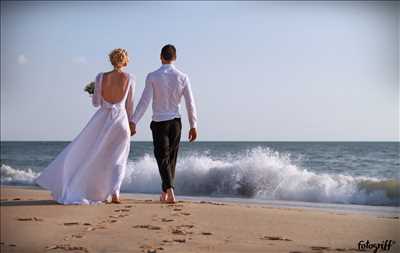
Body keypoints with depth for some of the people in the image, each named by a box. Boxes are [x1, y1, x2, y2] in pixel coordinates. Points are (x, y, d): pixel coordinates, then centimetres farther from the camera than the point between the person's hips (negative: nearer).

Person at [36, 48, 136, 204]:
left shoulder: (101, 77, -4)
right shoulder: (129, 79, -4)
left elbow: (96, 103, 1)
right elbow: (129, 105, 3)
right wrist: (131, 124, 15)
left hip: (102, 119, 0)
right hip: (121, 121, 0)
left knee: (81, 152, 15)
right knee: (118, 161, 10)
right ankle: (115, 193, -7)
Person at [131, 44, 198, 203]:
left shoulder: (153, 76, -8)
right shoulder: (182, 77, -1)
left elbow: (144, 101, -12)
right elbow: (190, 103, -1)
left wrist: (134, 122, -10)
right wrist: (193, 126, 6)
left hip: (159, 122, -2)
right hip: (175, 121, 3)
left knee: (162, 157, 0)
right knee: (171, 158, 14)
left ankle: (169, 191, -19)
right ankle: (165, 193, 22)